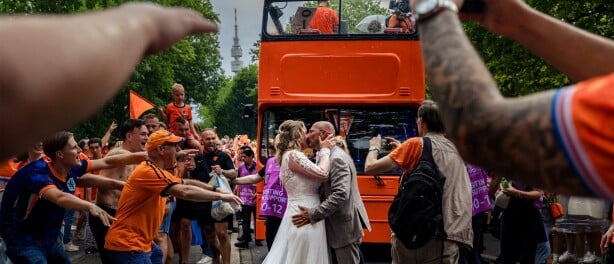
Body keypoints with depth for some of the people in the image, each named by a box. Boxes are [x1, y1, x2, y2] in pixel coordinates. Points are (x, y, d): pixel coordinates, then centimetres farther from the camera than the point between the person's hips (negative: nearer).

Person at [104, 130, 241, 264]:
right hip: (127, 244, -10)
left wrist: (215, 189, 15)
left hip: (141, 242, 10)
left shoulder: (158, 171, 12)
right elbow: (185, 191, -29)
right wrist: (220, 196, -21)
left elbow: (187, 182, 23)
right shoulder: (148, 171, -22)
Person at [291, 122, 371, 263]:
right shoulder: (328, 156, 13)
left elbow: (340, 194, -28)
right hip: (339, 225, 10)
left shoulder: (337, 158, -19)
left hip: (344, 227, -10)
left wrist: (312, 214, -27)